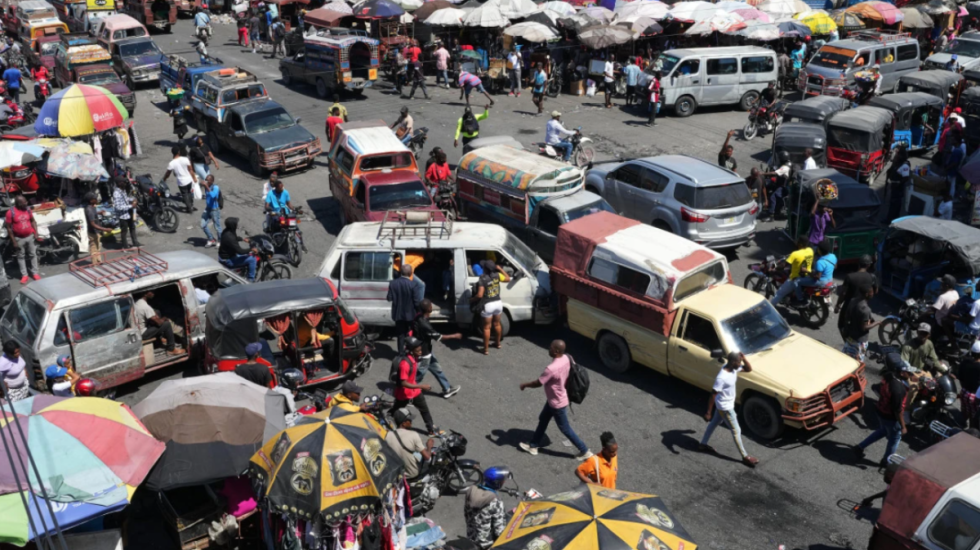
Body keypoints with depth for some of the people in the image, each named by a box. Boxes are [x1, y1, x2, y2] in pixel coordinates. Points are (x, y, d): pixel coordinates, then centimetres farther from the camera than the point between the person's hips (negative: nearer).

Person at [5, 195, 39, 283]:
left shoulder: (28, 209, -5)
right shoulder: (11, 212, -18)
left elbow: (33, 221, 8)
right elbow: (8, 228, -12)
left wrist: (36, 234, -1)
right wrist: (14, 241, -12)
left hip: (30, 236, 3)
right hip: (19, 238, -3)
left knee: (33, 254, 12)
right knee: (21, 257, 9)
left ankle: (35, 273, 23)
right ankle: (24, 275, 18)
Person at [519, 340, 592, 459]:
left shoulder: (551, 368, -37)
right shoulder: (566, 358, -11)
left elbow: (538, 383, -25)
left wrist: (525, 385, -6)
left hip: (557, 403, -9)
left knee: (565, 429, 10)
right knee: (543, 420, 23)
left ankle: (585, 451, 24)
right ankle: (533, 445, 39)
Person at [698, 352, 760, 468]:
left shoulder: (733, 368, -10)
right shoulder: (722, 377, -34)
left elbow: (748, 369, 2)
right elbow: (713, 395, -27)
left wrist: (743, 358, -17)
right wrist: (708, 413, -21)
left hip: (728, 404, 9)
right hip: (725, 407, -9)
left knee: (714, 423, 25)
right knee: (736, 431, 5)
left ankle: (703, 444, 43)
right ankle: (745, 457, 20)